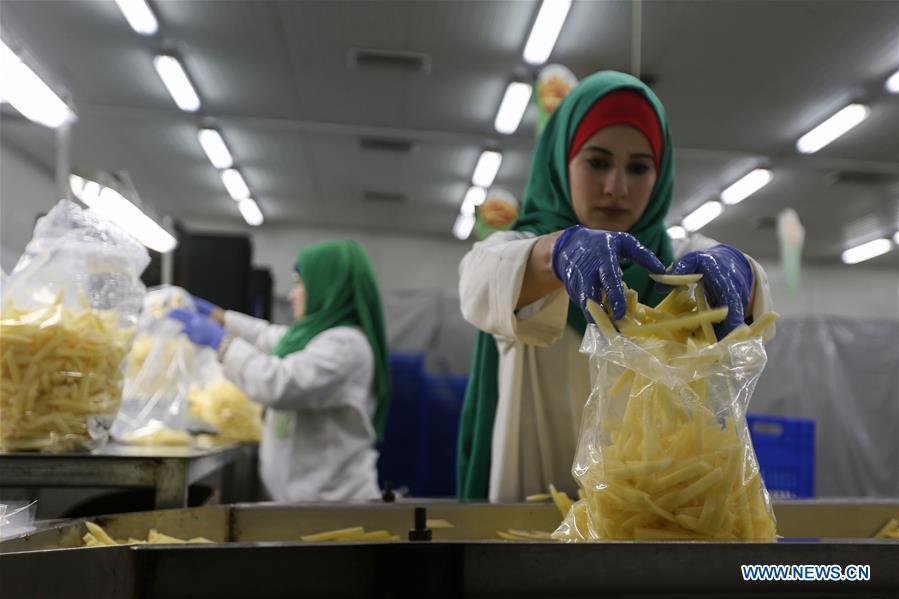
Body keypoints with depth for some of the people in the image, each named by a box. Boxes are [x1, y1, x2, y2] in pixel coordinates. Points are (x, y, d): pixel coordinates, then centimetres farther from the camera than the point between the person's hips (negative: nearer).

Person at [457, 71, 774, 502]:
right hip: (532, 512, -1)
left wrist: (730, 266, -33)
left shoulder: (681, 258, 8)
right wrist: (557, 250, -39)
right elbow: (484, 287, -20)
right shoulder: (508, 251, 2)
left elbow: (749, 298, -12)